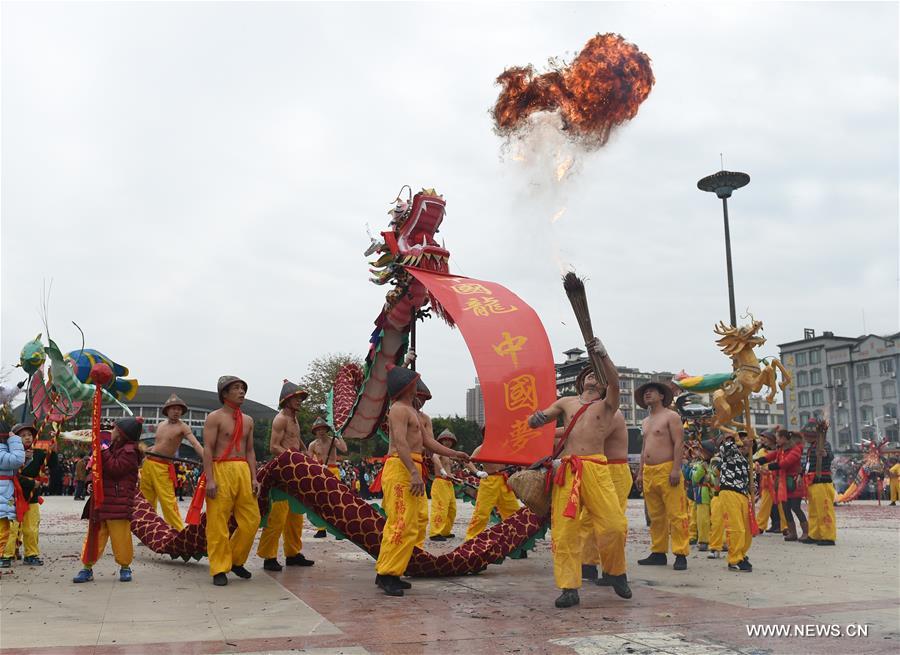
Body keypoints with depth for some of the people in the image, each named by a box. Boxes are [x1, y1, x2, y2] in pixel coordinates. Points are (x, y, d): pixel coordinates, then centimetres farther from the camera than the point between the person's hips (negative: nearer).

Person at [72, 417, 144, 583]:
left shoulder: (129, 451, -9)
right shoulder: (114, 448, 21)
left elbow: (115, 468, -20)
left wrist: (104, 453, -14)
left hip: (118, 504, -9)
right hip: (101, 500, 9)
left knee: (120, 536, -2)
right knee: (95, 535, 7)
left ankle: (125, 567, 12)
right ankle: (87, 568, 10)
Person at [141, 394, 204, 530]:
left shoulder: (182, 427, -9)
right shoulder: (160, 425, 10)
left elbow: (196, 444, -24)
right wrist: (145, 450, 10)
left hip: (163, 467, -6)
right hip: (148, 463, 6)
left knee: (168, 501, -13)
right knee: (146, 500, 14)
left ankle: (179, 533, -11)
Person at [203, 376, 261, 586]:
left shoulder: (248, 421, 17)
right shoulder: (215, 417, -1)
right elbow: (207, 449, -7)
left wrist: (254, 478, 9)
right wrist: (209, 479, -16)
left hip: (243, 471, 6)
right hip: (221, 471, -6)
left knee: (251, 519, 4)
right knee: (218, 523, -4)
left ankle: (236, 561, 22)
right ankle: (219, 569, 5)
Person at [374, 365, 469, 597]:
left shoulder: (412, 411, 23)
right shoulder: (399, 409, -10)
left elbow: (426, 440, 22)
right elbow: (400, 442, -22)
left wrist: (453, 454, 17)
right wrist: (414, 472, -31)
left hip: (410, 470, 11)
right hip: (401, 469, -11)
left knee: (402, 524, 13)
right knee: (403, 524, -13)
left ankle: (387, 573, 18)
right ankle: (387, 574, -11)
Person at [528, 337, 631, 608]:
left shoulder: (607, 405, 14)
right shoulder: (566, 402, 21)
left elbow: (615, 383, -7)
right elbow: (535, 420, 18)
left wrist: (603, 355, -25)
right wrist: (537, 418, -9)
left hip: (596, 469, -2)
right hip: (566, 470, 2)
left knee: (614, 525, -11)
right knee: (563, 530, -6)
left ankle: (616, 573, 14)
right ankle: (569, 588, -1)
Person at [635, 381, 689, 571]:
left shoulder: (671, 416, -1)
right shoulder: (645, 422, 22)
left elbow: (678, 443, -9)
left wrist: (676, 469, -19)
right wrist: (640, 473, 18)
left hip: (667, 469, -7)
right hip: (649, 472, 8)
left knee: (676, 515, -9)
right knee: (655, 516, 9)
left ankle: (681, 555, -7)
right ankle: (658, 553, 14)